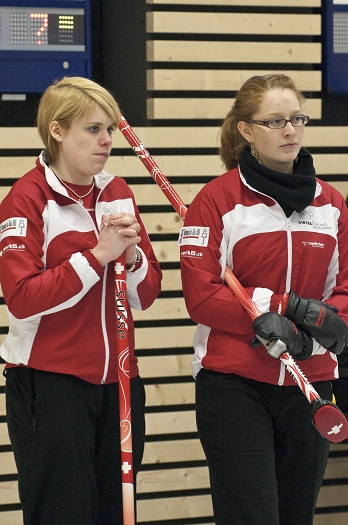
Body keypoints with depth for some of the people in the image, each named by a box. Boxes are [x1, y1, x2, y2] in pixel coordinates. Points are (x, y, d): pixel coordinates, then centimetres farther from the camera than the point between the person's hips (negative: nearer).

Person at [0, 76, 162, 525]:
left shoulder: (117, 193, 10)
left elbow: (147, 294, 10)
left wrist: (131, 256, -11)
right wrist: (97, 255, -19)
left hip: (117, 382, 6)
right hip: (50, 383, -6)